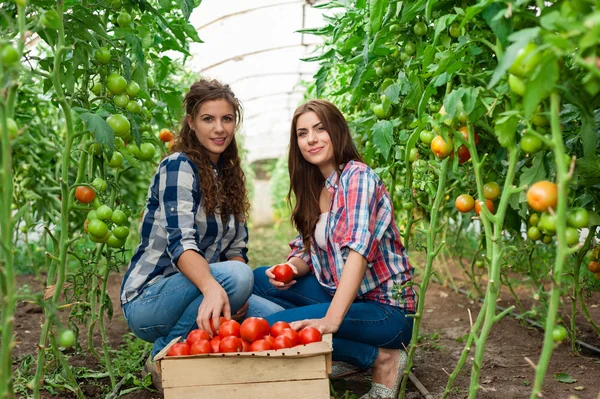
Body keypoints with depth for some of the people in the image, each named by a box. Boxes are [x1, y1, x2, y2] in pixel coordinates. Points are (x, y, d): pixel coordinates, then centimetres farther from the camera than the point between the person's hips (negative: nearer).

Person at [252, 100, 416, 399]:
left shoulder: (358, 176, -16)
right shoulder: (314, 188, 9)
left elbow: (358, 251, -29)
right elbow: (308, 252, 11)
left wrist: (331, 320, -38)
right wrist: (290, 269, -13)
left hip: (386, 309, -9)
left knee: (276, 327, -22)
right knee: (259, 280, 6)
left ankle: (383, 358, -8)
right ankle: (347, 354, 3)